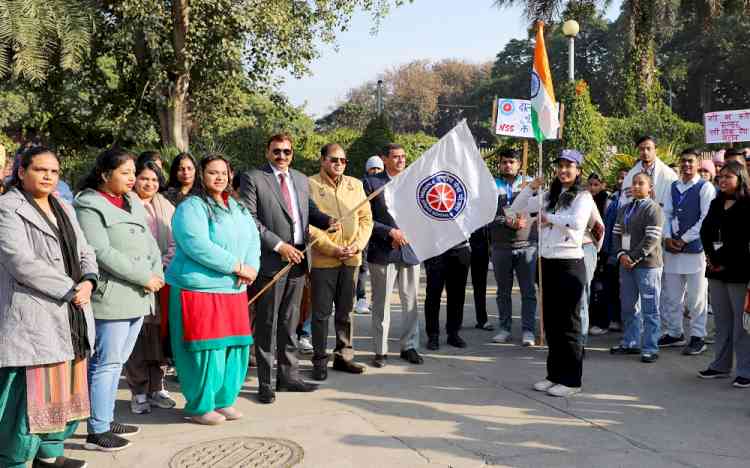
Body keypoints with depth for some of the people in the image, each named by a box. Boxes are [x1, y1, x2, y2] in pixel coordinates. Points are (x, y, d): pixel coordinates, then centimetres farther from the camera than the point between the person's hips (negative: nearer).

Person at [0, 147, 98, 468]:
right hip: (32, 318, -8)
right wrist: (71, 290, -16)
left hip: (70, 320, 8)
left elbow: (84, 252, 15)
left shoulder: (63, 209, 17)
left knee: (66, 390, 12)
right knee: (31, 392, -7)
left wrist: (88, 282, -6)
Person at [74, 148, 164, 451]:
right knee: (106, 363, -4)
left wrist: (157, 273, -2)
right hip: (111, 296, -8)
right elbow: (102, 252, -16)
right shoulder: (89, 205, -8)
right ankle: (96, 431, 4)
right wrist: (144, 277, -16)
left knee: (117, 362, 14)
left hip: (138, 296, 8)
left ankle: (107, 420, 24)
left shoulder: (133, 202, 16)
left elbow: (149, 241, 16)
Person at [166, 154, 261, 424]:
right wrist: (238, 267, -18)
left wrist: (252, 267, -9)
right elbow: (199, 246, -20)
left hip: (234, 291, 7)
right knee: (205, 349, -3)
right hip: (199, 289, -7)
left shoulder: (237, 208, 16)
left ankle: (223, 401, 22)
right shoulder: (190, 208, -8)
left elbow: (253, 238, 12)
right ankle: (200, 406, 11)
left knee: (234, 347, 7)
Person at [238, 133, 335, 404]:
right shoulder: (252, 178, -5)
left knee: (290, 322, 14)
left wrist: (328, 221, 1)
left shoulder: (301, 179, 15)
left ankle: (288, 376, 25)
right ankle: (265, 383, 12)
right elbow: (249, 219, -12)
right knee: (266, 324, 3)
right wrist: (279, 245, -16)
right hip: (270, 261, -6)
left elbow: (310, 210, 23)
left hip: (297, 261, 6)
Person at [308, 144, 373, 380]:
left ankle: (344, 356, 25)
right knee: (322, 312, 2)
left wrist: (357, 245, -5)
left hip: (351, 259, 5)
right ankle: (320, 360, 13)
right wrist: (332, 249, -15)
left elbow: (366, 218, 10)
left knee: (345, 310, 14)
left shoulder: (355, 185, 11)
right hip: (322, 259, -5)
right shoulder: (310, 185, -6)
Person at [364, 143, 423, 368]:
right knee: (381, 304, 2)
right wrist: (390, 232, -12)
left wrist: (406, 235, -2)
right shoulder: (371, 183, -1)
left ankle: (409, 347, 19)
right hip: (382, 253, -4)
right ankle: (380, 350, 11)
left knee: (411, 302, 8)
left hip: (410, 250, 4)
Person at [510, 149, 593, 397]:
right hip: (548, 263, 7)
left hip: (569, 264, -7)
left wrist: (549, 217, -12)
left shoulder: (583, 197, -6)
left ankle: (571, 380, 9)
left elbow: (577, 222, -26)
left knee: (568, 323, 0)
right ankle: (555, 374, 23)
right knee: (550, 321, 12)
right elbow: (517, 208, 13)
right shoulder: (549, 196, 13)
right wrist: (530, 188, -1)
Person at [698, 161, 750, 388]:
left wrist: (723, 262, -11)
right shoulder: (716, 204, 16)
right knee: (721, 321, 11)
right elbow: (705, 231, 6)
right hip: (716, 270, 6)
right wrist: (712, 258, -6)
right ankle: (721, 366, 18)